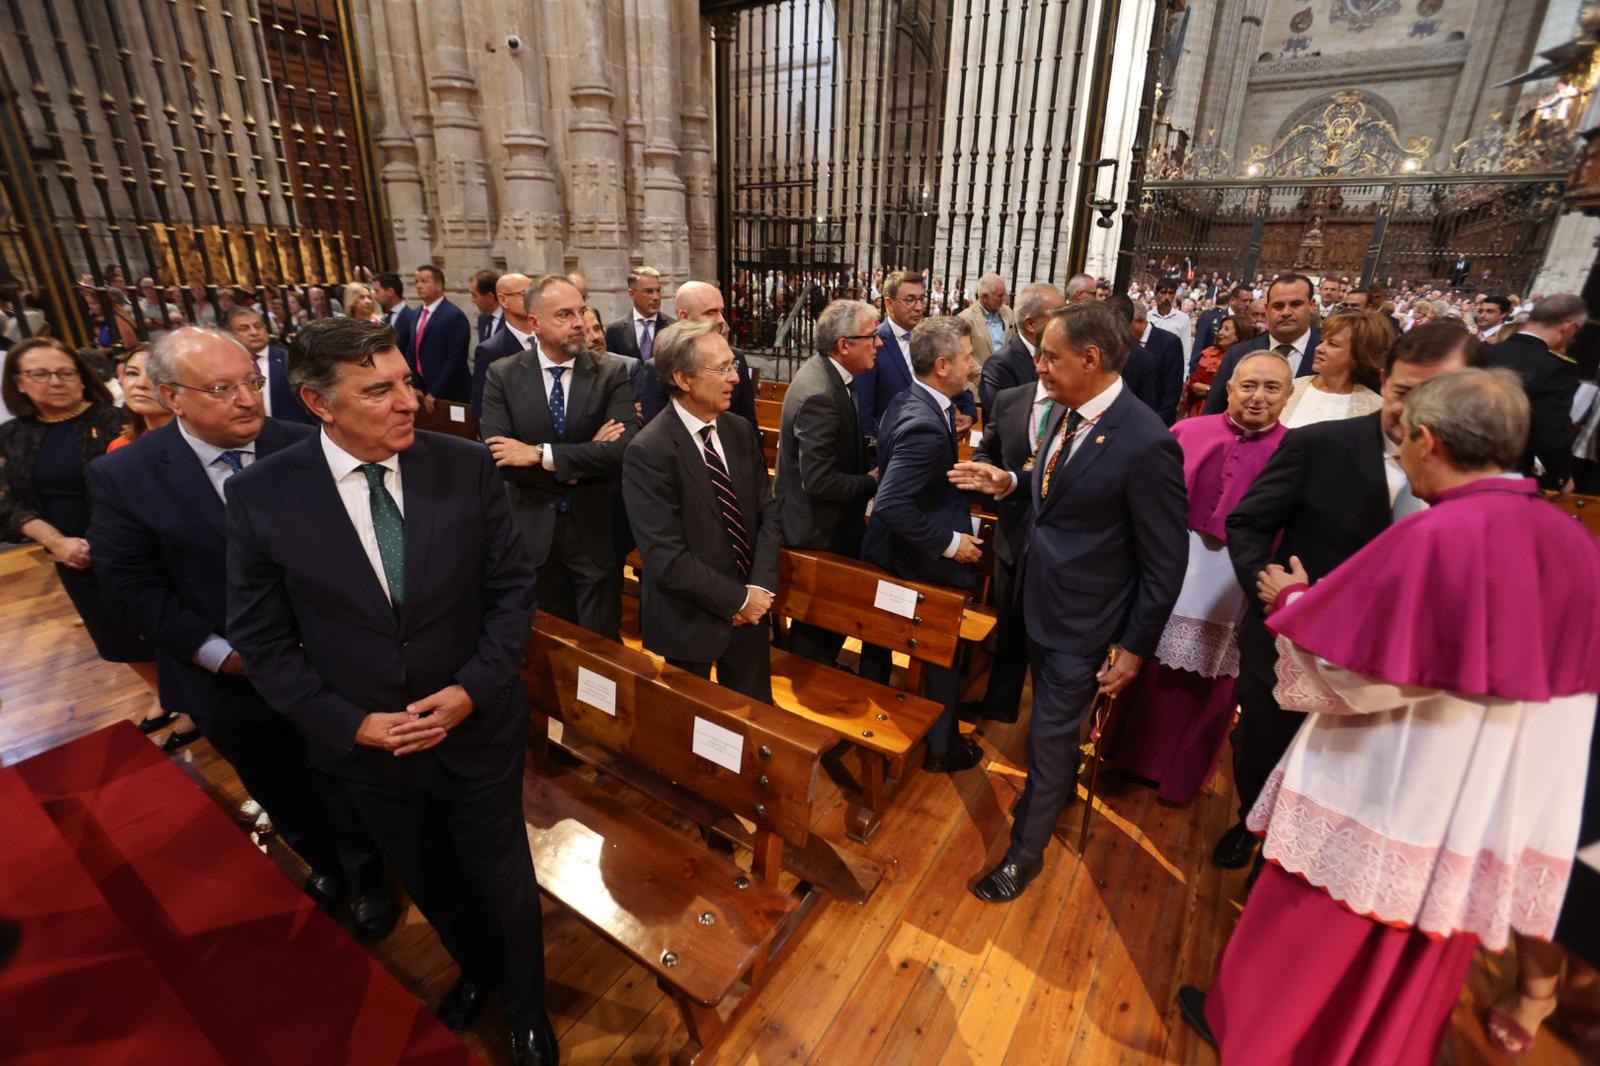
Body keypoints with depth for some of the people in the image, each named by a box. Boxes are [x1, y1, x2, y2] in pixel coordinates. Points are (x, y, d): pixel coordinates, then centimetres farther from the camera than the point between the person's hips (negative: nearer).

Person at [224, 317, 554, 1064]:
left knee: (503, 882, 18)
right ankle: (474, 968, 59)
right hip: (365, 746, 1)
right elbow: (261, 640, -5)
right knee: (429, 886, 26)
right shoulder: (261, 495, -13)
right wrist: (349, 723, -14)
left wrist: (473, 689, -18)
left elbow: (512, 586, -8)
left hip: (476, 730, -1)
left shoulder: (467, 466, -14)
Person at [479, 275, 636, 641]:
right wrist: (580, 464, -18)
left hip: (596, 530, -1)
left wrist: (542, 454, -23)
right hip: (533, 532, 2)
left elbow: (626, 446, -21)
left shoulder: (611, 373, -6)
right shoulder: (502, 375, -4)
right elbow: (497, 456, -14)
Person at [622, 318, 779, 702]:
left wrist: (760, 588, -10)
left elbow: (768, 512, 2)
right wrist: (738, 599, -16)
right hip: (689, 620, -5)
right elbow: (667, 558, -23)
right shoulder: (648, 452, -20)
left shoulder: (741, 431, 0)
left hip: (751, 609, 5)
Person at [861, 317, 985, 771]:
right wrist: (949, 542, -25)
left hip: (904, 553, 10)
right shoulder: (925, 426, -31)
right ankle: (941, 746, 34)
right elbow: (891, 504, -35)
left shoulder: (909, 401, 0)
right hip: (929, 564, -10)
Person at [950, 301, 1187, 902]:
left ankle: (1026, 849, 30)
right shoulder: (1066, 412, -2)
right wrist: (1008, 482, -4)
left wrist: (1135, 646, -13)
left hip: (1083, 619, -7)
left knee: (1050, 729, 8)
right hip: (1038, 598, 7)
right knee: (1052, 714, 27)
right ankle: (1060, 785, 55)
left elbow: (1164, 563, -18)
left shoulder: (1146, 444, -25)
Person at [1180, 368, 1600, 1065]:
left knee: (1308, 940, 18)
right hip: (1500, 821, 6)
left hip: (1381, 805, -6)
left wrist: (1293, 601, -6)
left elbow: (1339, 675, -23)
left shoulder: (1431, 537, -25)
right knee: (1417, 969, 27)